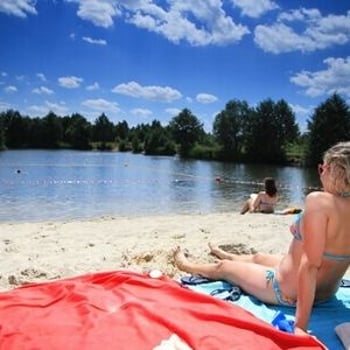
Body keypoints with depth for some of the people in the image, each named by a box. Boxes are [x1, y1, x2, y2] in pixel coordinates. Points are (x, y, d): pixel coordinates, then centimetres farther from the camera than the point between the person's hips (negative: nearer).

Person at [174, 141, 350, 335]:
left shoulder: (318, 200, -29)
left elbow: (310, 265, -31)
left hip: (290, 292, -7)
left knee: (223, 267, 19)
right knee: (258, 257, 34)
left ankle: (187, 266, 49)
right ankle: (226, 255, 66)